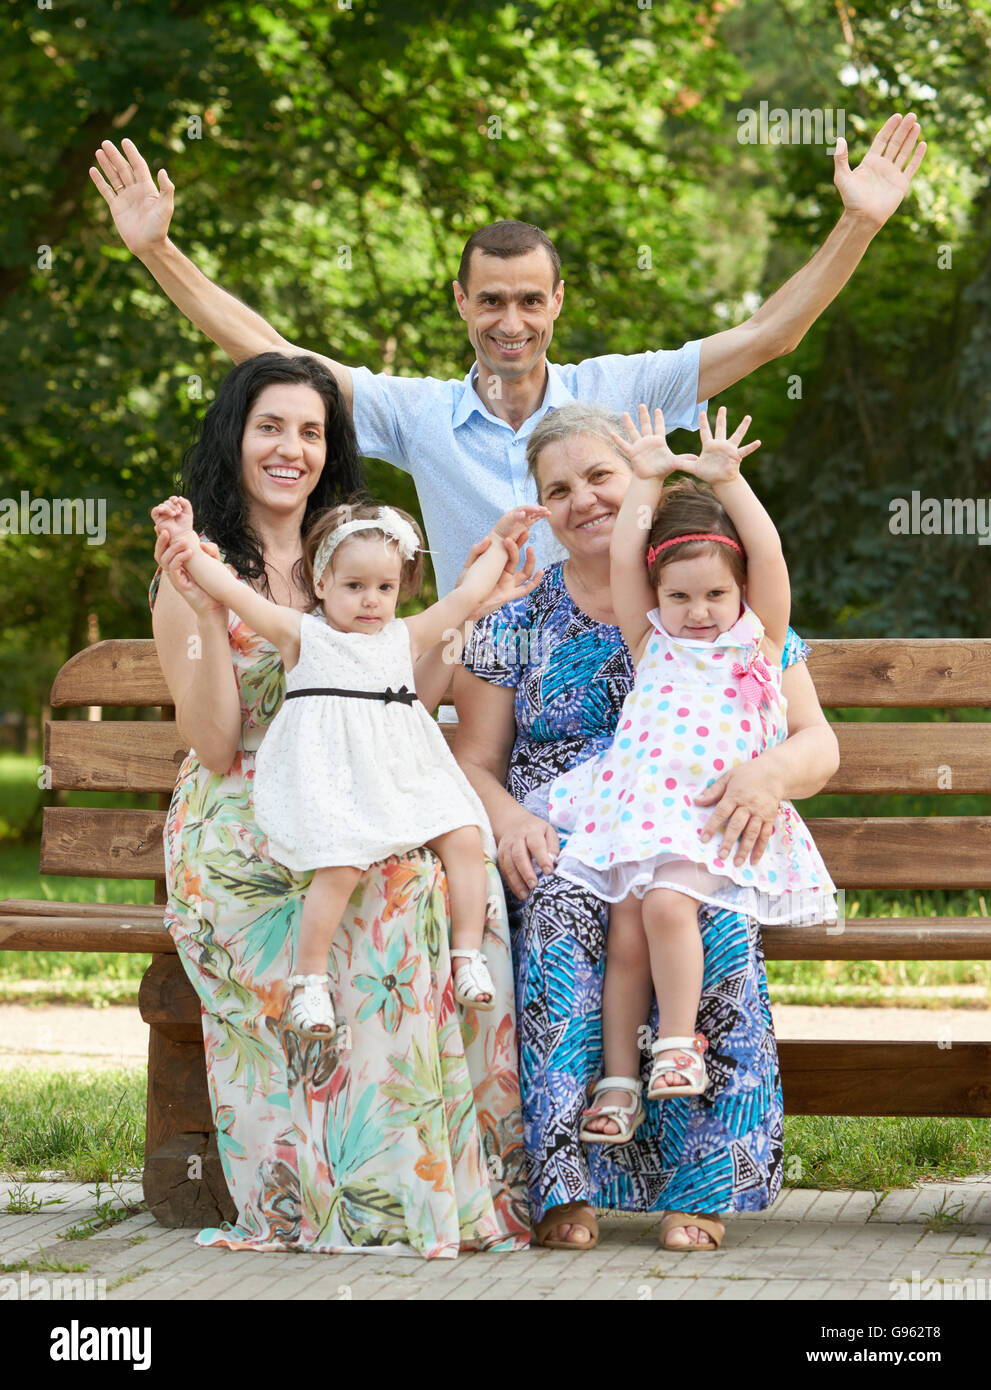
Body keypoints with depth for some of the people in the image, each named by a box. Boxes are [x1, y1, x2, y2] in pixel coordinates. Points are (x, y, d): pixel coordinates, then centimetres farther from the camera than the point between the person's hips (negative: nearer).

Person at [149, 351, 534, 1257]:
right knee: (397, 891, -34)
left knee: (456, 876, -29)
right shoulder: (197, 576, 2)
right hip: (238, 837, -4)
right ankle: (375, 1190, -27)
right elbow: (215, 749, -7)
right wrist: (206, 617, -19)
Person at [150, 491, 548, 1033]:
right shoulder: (301, 634, 5)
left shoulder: (406, 637, 16)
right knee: (341, 864, -28)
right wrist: (188, 544, -11)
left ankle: (468, 953, -3)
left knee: (464, 838, -13)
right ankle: (309, 978, -16)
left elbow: (466, 595, 22)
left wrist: (498, 541, 26)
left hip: (406, 776, 5)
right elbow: (235, 593, -3)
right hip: (331, 778, -5)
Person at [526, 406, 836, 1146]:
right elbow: (624, 563, 4)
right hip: (637, 811, 3)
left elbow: (769, 557, -3)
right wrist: (648, 481, 2)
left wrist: (728, 481, -7)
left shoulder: (758, 642, 9)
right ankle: (619, 1083, -4)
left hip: (718, 821, -3)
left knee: (667, 902, -27)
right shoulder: (652, 644, 14)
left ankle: (678, 1042, -13)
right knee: (625, 933, -10)